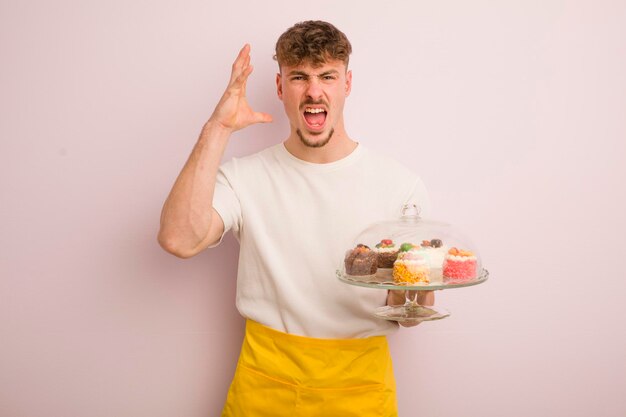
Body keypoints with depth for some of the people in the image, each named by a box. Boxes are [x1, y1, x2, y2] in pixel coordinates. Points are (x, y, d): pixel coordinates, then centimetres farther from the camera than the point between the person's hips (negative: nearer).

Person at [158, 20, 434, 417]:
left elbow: (411, 314, -2)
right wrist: (217, 129, -23)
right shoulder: (244, 177, -5)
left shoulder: (400, 184, -7)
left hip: (360, 383, 0)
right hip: (266, 381, 1)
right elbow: (178, 239, -24)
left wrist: (412, 292, -26)